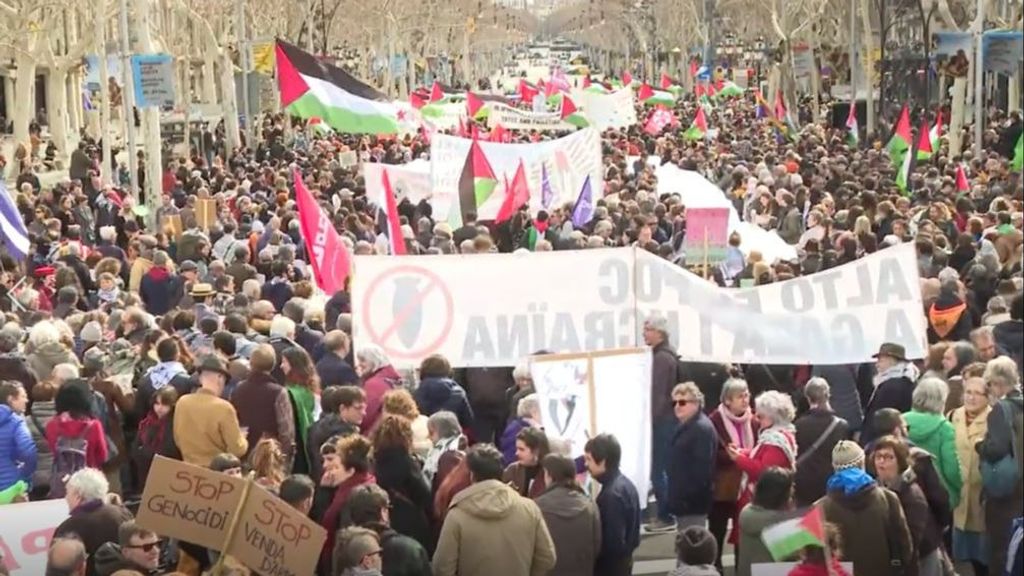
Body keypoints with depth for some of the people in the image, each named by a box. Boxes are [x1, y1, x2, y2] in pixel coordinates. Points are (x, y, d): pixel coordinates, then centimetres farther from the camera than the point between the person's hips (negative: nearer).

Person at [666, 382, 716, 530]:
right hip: (684, 500, 11)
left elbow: (701, 469, -23)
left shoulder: (702, 428, -16)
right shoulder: (685, 427, 17)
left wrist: (689, 498, -24)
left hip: (692, 501, -11)